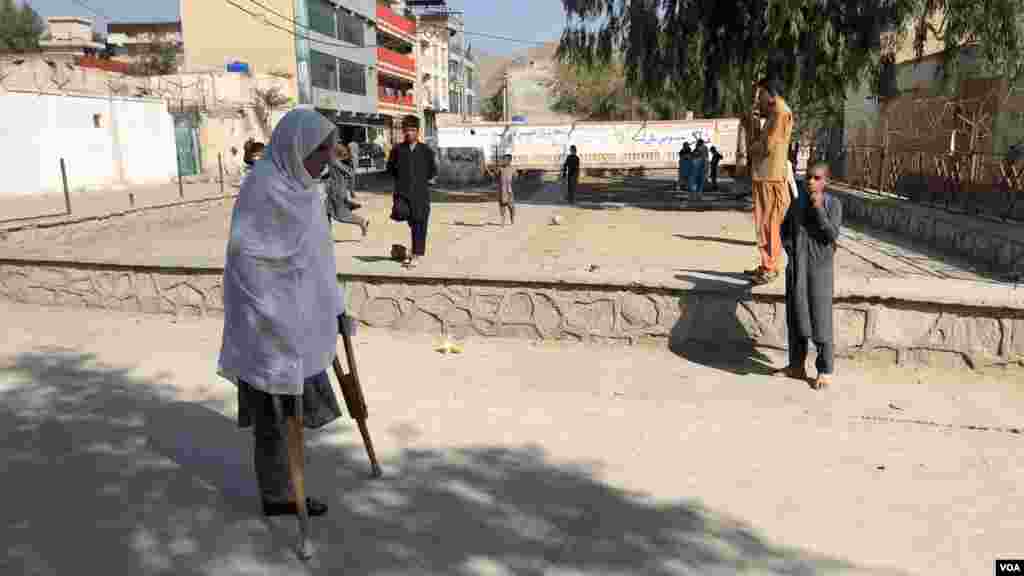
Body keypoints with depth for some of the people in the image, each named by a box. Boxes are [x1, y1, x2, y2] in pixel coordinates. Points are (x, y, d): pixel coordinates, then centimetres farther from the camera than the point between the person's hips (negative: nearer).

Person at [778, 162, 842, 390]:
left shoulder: (833, 204, -6)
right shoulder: (798, 202, 6)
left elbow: (832, 236, -15)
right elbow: (785, 227, 19)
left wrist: (819, 209, -19)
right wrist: (790, 249, 5)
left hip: (820, 267, -5)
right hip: (796, 266, 5)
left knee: (820, 319, -3)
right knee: (795, 315, 10)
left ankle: (825, 370, 7)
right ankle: (796, 365, 22)